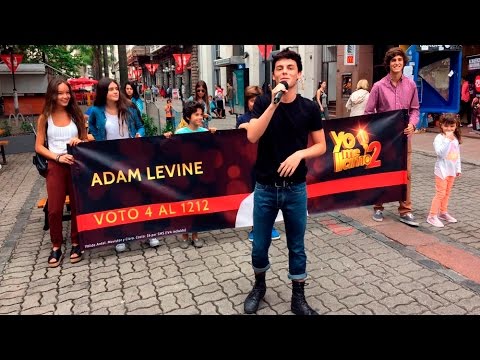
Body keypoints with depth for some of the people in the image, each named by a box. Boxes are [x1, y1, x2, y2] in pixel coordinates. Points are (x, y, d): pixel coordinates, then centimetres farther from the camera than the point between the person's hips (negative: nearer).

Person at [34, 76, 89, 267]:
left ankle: (76, 243, 20)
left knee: (77, 206, 6)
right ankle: (56, 246, 17)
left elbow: (86, 140, 10)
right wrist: (58, 157, -14)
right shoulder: (45, 117, 1)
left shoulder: (76, 114, 5)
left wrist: (80, 142, -14)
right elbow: (39, 146, 1)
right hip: (55, 166, -1)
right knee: (54, 209, 1)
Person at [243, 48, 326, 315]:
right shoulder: (263, 102, -3)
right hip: (265, 187, 0)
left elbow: (321, 146, 3)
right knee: (260, 245, 11)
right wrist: (274, 104, -25)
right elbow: (252, 136, -18)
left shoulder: (309, 108, -2)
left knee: (297, 246, 11)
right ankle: (259, 286, 38)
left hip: (296, 188, 0)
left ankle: (298, 297, 29)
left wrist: (300, 154, -16)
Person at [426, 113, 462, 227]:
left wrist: (458, 168, 17)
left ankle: (443, 212, 29)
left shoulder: (456, 138, 8)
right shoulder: (439, 138, -14)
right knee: (440, 193, -6)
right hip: (442, 170, -7)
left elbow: (457, 155, 16)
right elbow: (440, 153, -27)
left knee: (447, 193, 15)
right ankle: (432, 216, 1)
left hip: (452, 170, 7)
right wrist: (448, 140, -29)